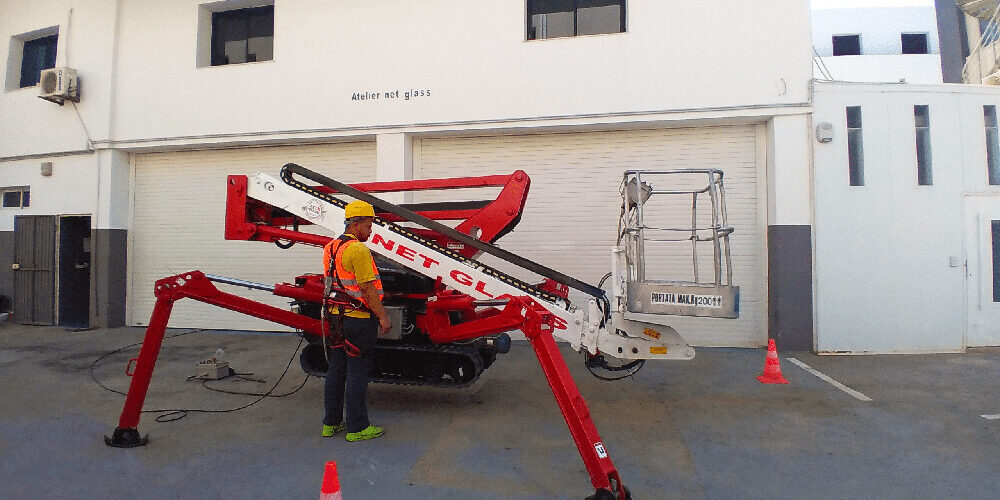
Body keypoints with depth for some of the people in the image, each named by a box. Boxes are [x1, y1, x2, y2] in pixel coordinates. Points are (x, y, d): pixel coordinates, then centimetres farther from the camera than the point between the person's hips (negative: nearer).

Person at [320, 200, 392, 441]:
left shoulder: (330, 247, 12)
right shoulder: (358, 249, -17)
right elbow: (367, 288, -19)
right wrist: (383, 316, -15)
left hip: (335, 317, 9)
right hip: (358, 319, -9)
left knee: (336, 371, 16)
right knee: (357, 373, 0)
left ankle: (331, 423, 26)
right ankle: (357, 428, 9)